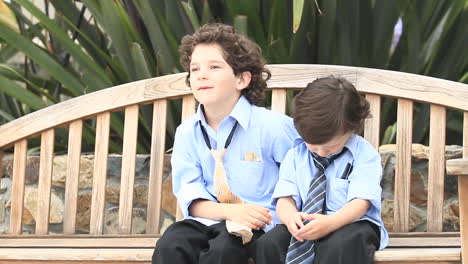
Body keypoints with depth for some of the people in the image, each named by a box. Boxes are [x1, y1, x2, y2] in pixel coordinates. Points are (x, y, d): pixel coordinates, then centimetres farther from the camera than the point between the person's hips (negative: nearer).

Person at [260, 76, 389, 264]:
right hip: (304, 227, 4)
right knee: (269, 243, -28)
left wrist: (330, 223, -35)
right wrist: (290, 217, -26)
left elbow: (360, 202, -14)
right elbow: (285, 199, 1)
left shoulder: (363, 154, -4)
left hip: (351, 225, -3)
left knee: (339, 245, -40)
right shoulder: (295, 155, 9)